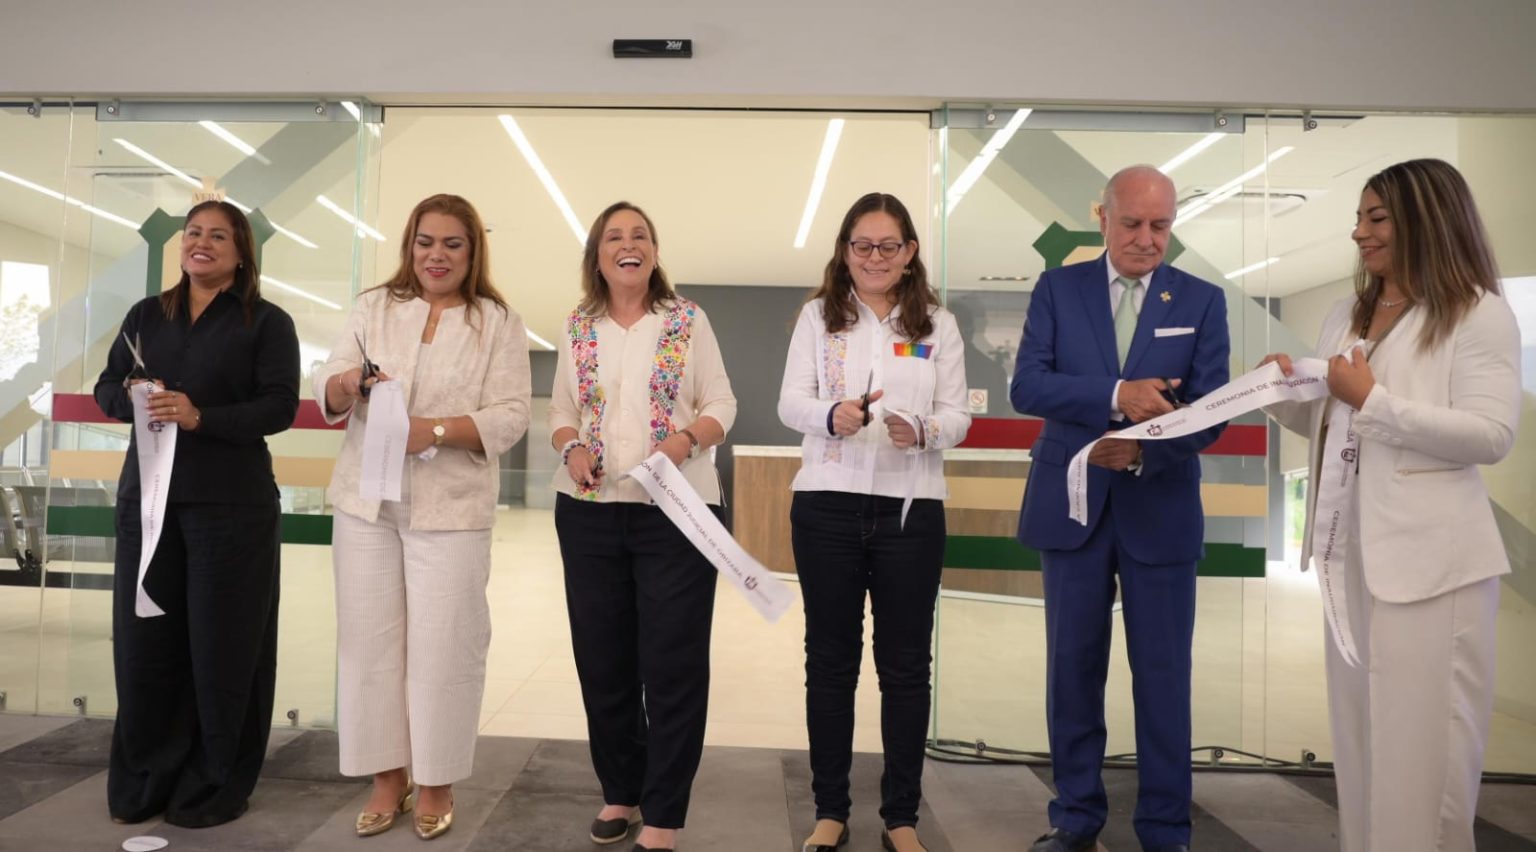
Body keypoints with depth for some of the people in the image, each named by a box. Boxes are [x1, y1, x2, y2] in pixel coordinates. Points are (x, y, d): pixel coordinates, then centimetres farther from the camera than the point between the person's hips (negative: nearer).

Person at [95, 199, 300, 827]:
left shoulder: (267, 322, 0)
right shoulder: (146, 315, 14)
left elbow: (280, 406, -9)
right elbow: (106, 387, 14)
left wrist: (200, 416, -22)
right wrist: (132, 395, -9)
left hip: (231, 504, -4)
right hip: (147, 495, 4)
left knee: (221, 644, 1)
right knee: (143, 639, 5)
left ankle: (215, 787, 15)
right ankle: (142, 782, 20)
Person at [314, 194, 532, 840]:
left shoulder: (499, 322, 2)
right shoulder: (373, 308, 11)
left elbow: (510, 416, -6)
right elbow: (327, 391, 6)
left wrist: (433, 430, -20)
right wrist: (349, 382, -18)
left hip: (451, 507, -3)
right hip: (367, 501, 3)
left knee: (443, 646, 1)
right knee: (371, 640, 8)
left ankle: (436, 781, 18)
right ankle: (389, 776, 22)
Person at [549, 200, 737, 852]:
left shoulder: (689, 321, 2)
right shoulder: (578, 327, 9)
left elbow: (722, 404, 1)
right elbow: (560, 408, 11)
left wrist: (688, 437, -18)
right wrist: (572, 446, -9)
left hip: (677, 510, -3)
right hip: (589, 511, 3)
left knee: (673, 662, -1)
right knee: (602, 657, 11)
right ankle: (620, 791, 29)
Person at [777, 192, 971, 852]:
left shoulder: (938, 325, 7)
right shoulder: (817, 316, 6)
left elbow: (958, 416, 2)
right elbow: (790, 403, -3)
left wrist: (923, 432, -21)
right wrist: (832, 415, -24)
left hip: (911, 508, 0)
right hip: (827, 505, 0)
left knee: (906, 666, 7)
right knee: (830, 660, 9)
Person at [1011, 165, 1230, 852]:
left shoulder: (1202, 300, 2)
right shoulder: (1057, 288, 2)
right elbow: (1026, 386, -11)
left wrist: (1144, 451, -24)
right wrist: (1115, 394, -26)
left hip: (1160, 511, 0)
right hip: (1071, 504, 1)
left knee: (1163, 674, 6)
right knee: (1072, 667, 9)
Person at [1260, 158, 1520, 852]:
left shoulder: (1479, 314, -7)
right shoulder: (1346, 315, 13)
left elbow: (1492, 436, -16)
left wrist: (1376, 401, -18)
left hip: (1431, 556, -7)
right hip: (1352, 547, 7)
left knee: (1421, 741, 2)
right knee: (1360, 727, 16)